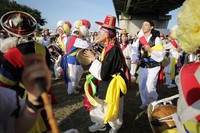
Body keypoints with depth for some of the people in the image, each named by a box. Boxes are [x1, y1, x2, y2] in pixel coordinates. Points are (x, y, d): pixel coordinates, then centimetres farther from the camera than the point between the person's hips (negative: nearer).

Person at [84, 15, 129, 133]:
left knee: (112, 108, 15)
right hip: (105, 83, 8)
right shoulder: (107, 48, 2)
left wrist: (93, 58, -20)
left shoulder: (113, 50, -27)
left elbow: (103, 73, -28)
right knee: (99, 105, 21)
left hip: (112, 85, -8)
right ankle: (101, 124, 44)